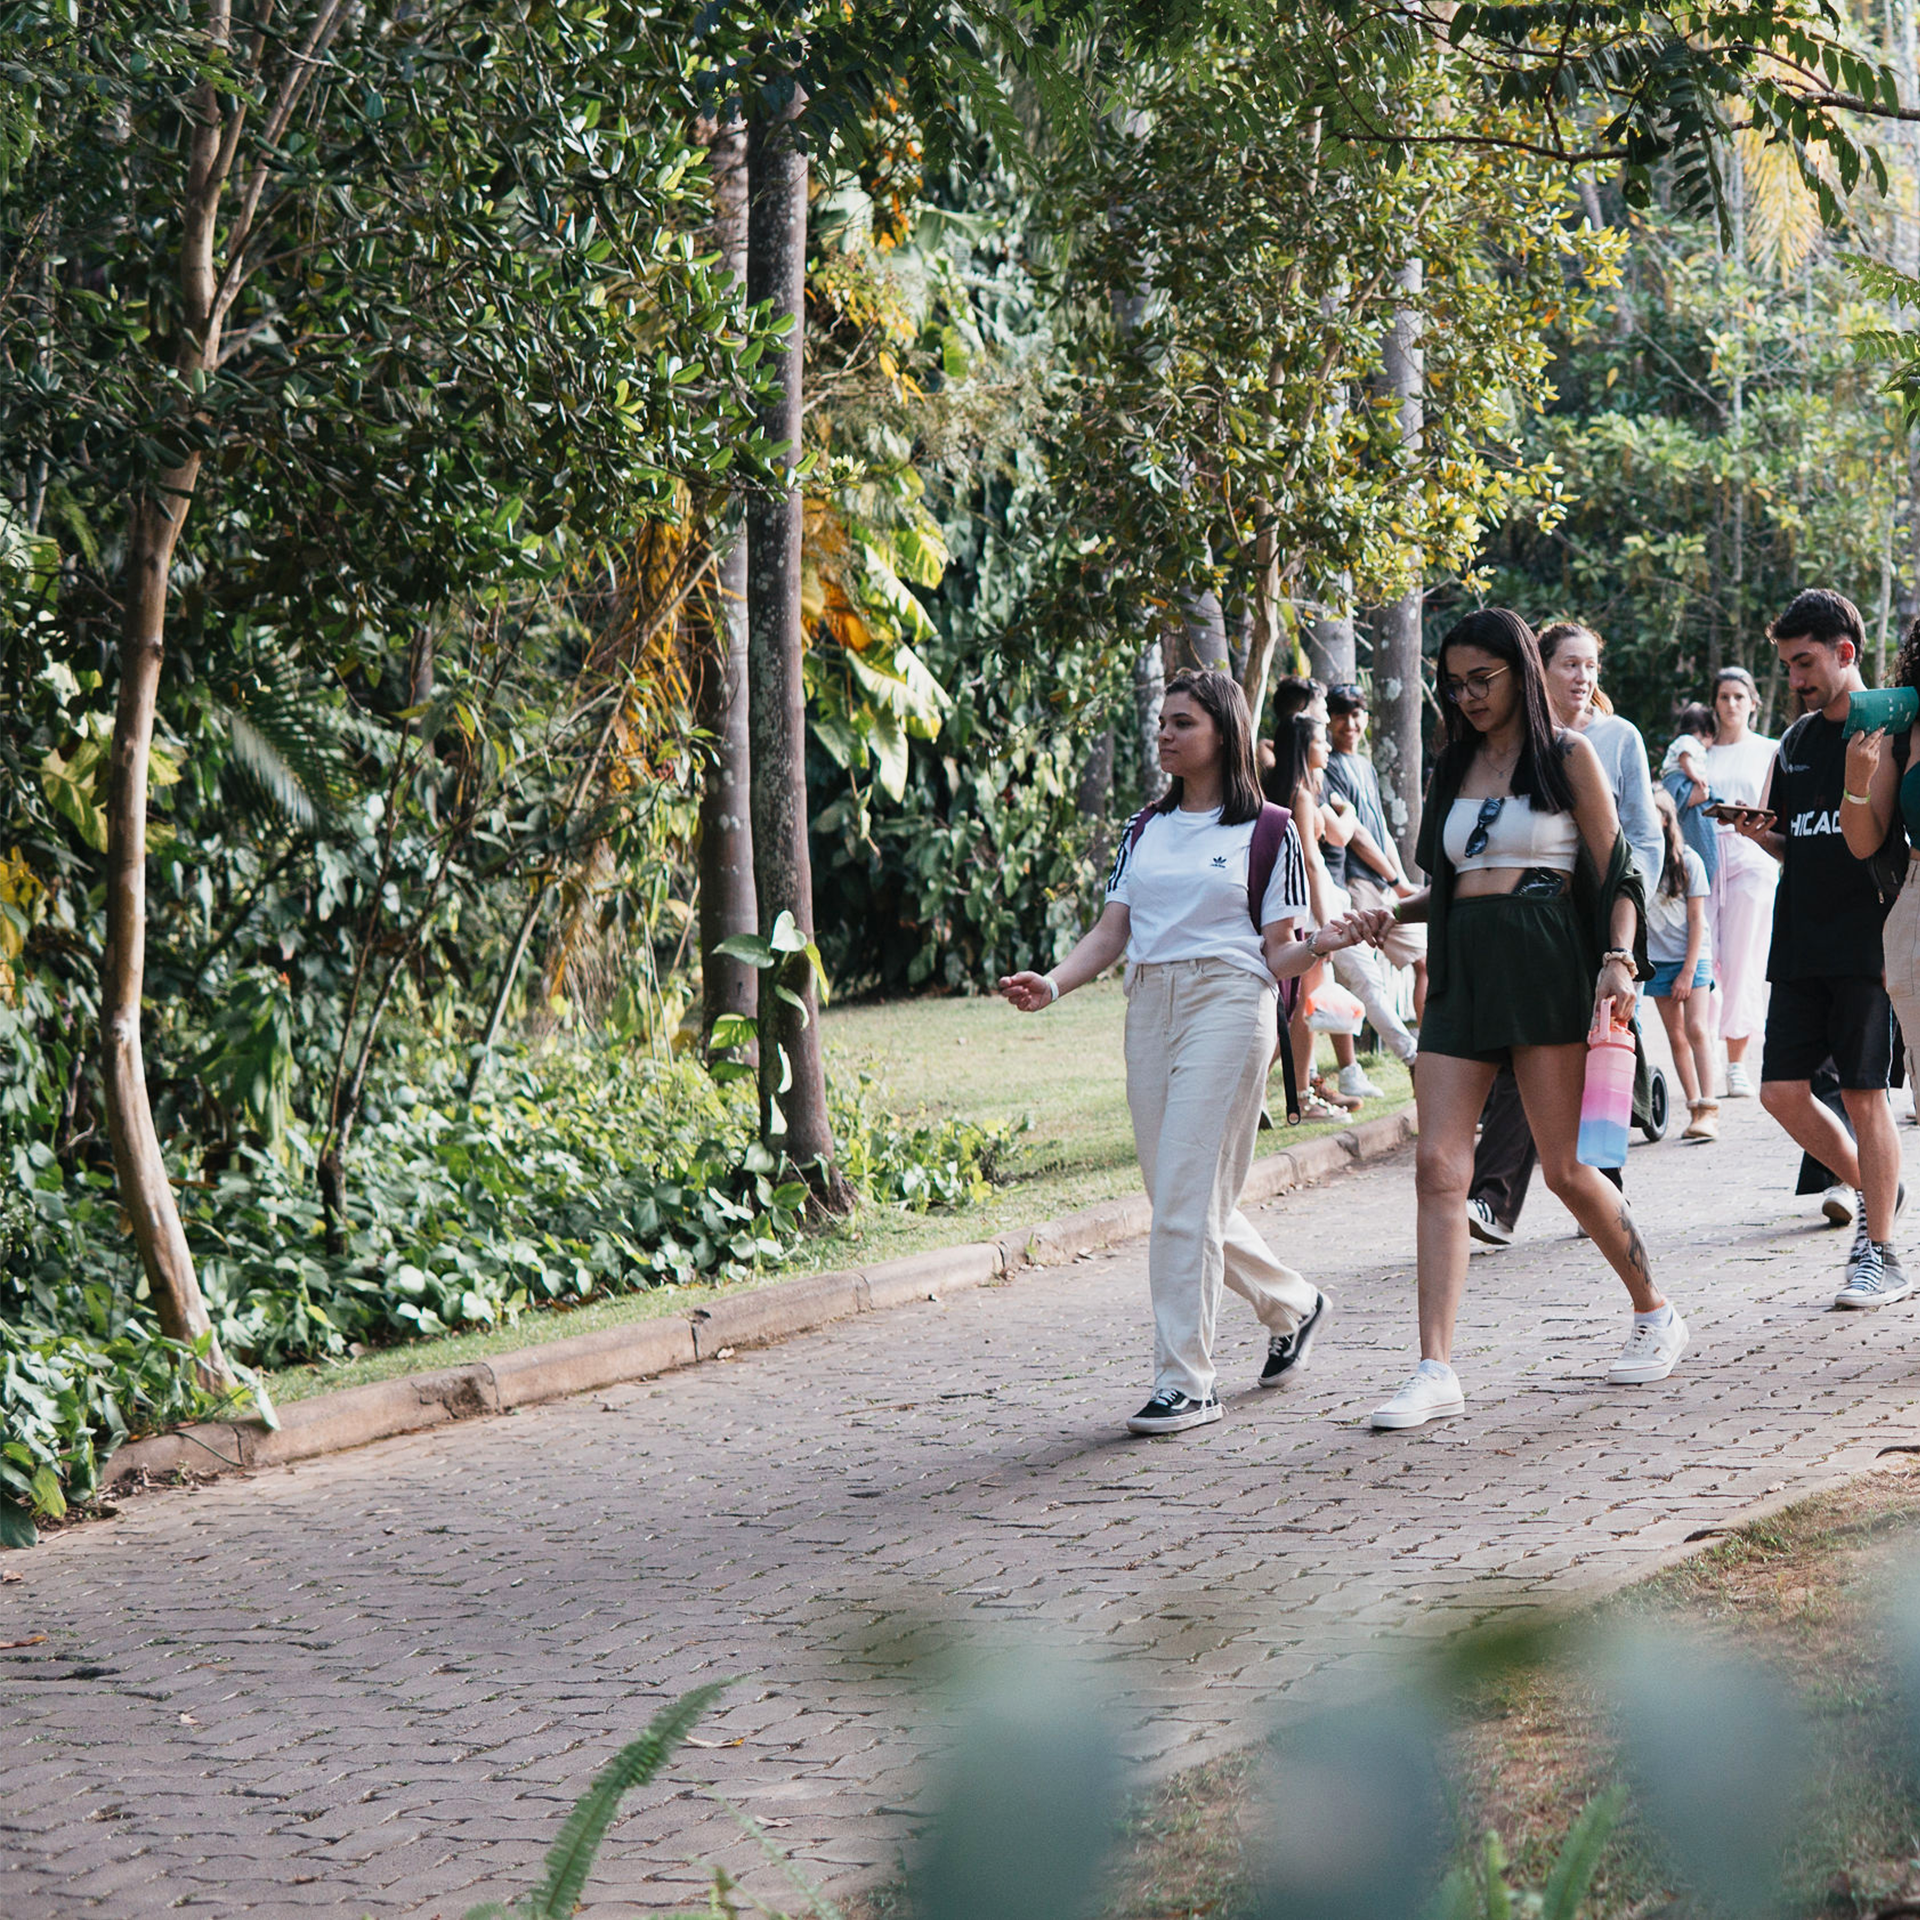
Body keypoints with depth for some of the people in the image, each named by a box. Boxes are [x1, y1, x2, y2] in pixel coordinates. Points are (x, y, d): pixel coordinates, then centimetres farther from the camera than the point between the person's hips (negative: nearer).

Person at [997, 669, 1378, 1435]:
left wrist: (1319, 944, -20)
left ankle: (1185, 1382, -11)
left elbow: (1276, 954, 2)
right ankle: (1292, 1305, 33)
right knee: (1180, 1196, 8)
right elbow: (1111, 932, 12)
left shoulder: (1267, 831, 3)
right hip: (1149, 1006, 6)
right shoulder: (1146, 829, 17)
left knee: (1188, 1196, -13)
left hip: (1228, 1004, -6)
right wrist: (1051, 984, -5)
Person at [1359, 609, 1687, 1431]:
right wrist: (1388, 914, 6)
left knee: (1566, 1167, -3)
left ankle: (1656, 1313, 20)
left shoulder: (1566, 757, 2)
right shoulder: (1455, 768, 16)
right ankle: (1436, 1371, -12)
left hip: (1547, 970, -5)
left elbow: (1616, 873, -1)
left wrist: (1619, 960, -16)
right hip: (1463, 971, 5)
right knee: (1438, 1165, -8)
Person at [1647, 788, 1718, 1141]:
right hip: (1656, 961, 3)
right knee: (1676, 1036, 3)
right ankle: (1695, 1109, 9)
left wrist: (1688, 971, -10)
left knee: (1696, 1028, -14)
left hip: (1692, 957, -3)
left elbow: (1696, 919, -5)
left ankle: (1708, 1111, -17)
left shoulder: (1688, 860, -6)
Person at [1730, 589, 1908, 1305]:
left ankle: (1879, 1256, 2)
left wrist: (1869, 817, -27)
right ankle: (1874, 1189, 25)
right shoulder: (1795, 741, 16)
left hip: (1867, 941, -7)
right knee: (1782, 1091, 3)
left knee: (1864, 1092, -6)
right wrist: (1759, 833, 2)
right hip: (1800, 943, 7)